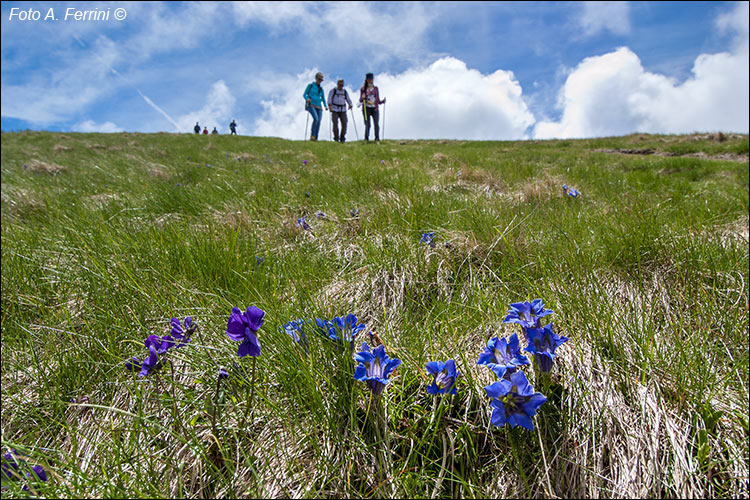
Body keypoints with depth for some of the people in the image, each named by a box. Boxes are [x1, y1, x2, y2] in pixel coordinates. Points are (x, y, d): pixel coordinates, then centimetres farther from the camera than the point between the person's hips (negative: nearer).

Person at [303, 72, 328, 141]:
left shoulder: (321, 89, 18)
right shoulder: (310, 86, 7)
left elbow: (323, 99, 20)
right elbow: (304, 95, 4)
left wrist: (326, 106, 2)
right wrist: (307, 99, -19)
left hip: (318, 107, 4)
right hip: (311, 105, -4)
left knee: (319, 122, -9)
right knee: (316, 119, -26)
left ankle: (315, 138, -6)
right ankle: (312, 135, -16)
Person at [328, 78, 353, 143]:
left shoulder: (345, 91, 13)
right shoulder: (333, 90, 3)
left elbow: (348, 99, 11)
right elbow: (329, 98, -5)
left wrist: (350, 104, -10)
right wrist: (330, 104, -23)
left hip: (343, 110, 3)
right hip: (335, 109, -3)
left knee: (344, 123, -8)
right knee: (335, 123, -12)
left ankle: (342, 138, 0)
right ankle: (336, 138, -5)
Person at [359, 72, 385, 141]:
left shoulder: (375, 88, 16)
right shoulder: (363, 89, 10)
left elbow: (378, 100, 17)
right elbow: (360, 100, 8)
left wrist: (382, 101, -3)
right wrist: (362, 98, -14)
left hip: (375, 108, 1)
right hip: (366, 108, -1)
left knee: (376, 124, -14)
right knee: (367, 124, -8)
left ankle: (377, 138, -13)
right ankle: (366, 138, -1)